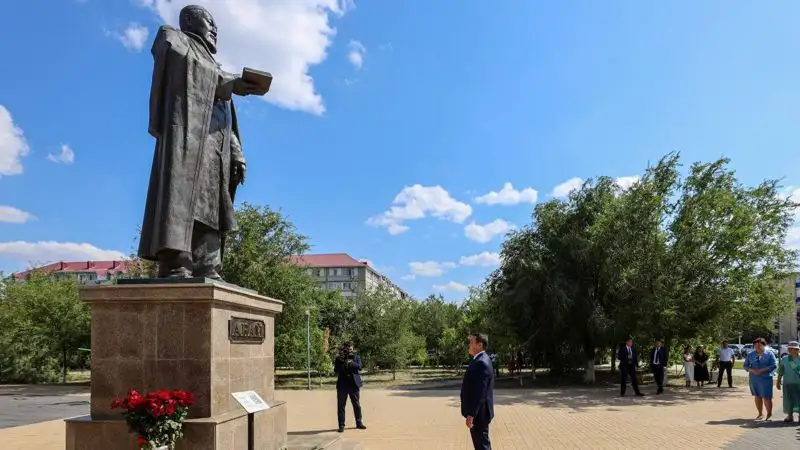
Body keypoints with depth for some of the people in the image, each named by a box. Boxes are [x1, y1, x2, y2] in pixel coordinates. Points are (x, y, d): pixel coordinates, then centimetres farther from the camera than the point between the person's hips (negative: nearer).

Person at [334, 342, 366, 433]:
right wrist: (341, 361, -17)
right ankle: (341, 425, 5)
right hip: (342, 385, 0)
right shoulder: (339, 359, 6)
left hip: (354, 384, 0)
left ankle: (359, 423, 17)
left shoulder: (356, 357, 7)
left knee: (357, 405, 6)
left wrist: (351, 363, -25)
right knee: (341, 406, 0)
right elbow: (336, 370, -5)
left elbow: (359, 367, -9)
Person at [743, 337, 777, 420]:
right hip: (754, 379, 3)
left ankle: (769, 414, 9)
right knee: (757, 396, 7)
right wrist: (752, 370, -10)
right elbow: (745, 365, 10)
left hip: (766, 378, -3)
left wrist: (762, 370, -17)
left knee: (766, 397, -7)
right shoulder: (750, 354, 10)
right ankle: (760, 414, 19)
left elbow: (773, 366, -6)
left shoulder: (769, 354, 1)